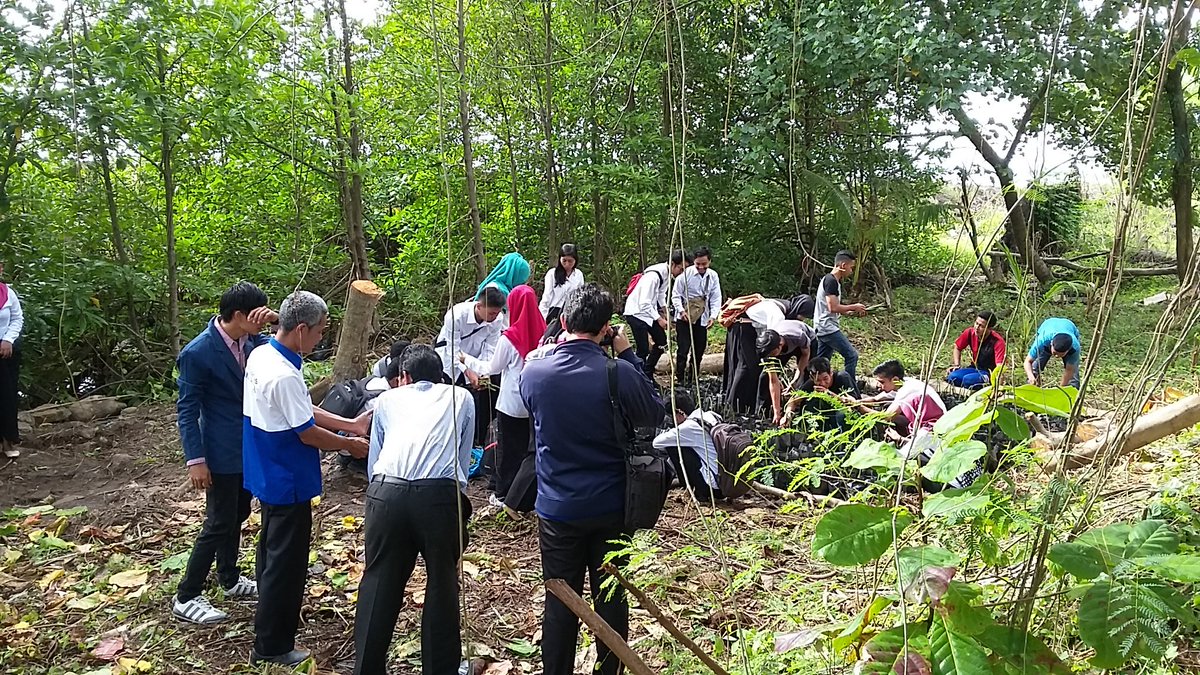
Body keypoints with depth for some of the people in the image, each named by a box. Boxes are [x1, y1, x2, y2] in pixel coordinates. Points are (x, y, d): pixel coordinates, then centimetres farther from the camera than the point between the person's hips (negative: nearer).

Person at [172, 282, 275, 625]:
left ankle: (230, 579, 38)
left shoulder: (251, 339, -3)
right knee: (219, 524, 0)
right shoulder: (197, 352, -21)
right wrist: (196, 460, -17)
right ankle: (186, 598, 16)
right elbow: (186, 410, -16)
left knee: (237, 516, 20)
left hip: (250, 447, 7)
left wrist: (277, 321, -18)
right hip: (222, 453, -7)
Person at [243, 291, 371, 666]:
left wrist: (350, 424, 6)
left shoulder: (260, 356, 1)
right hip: (288, 483, -10)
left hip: (268, 475, 10)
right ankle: (272, 646, 18)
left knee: (272, 550, 25)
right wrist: (350, 445, -6)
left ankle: (273, 617, 45)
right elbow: (308, 433, -22)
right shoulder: (285, 376, -29)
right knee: (286, 561, 4)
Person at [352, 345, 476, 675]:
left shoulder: (387, 399, 25)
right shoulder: (461, 398, 24)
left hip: (386, 492, 1)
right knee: (442, 584, 16)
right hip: (440, 495, -1)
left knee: (379, 584, 14)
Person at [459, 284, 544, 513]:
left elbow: (492, 368, -4)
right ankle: (528, 495, 23)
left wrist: (467, 360, 10)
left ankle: (504, 495, 20)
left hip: (512, 405, -4)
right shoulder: (542, 332, -6)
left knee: (508, 448, 10)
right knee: (530, 447, 15)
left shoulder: (510, 338, -17)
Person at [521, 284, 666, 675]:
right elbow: (655, 414, 0)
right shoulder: (619, 374, -18)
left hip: (557, 508, 1)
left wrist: (541, 354, 11)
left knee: (560, 602, 14)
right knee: (611, 599, 15)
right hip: (610, 507, -1)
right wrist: (628, 356, 0)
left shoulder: (533, 371, -11)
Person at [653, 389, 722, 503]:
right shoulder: (711, 416, 9)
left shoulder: (689, 427, -13)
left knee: (673, 448, 0)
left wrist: (667, 433, 14)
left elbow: (657, 442, -6)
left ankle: (701, 494, 7)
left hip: (716, 484, -8)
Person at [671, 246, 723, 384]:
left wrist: (713, 316, -12)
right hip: (684, 318, -4)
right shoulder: (686, 273, -11)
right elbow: (676, 295, -5)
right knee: (683, 350, -10)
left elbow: (716, 298, 2)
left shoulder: (713, 276, 1)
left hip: (702, 319, 4)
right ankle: (680, 380, -2)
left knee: (699, 350, 8)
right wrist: (681, 310, -20)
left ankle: (692, 380, 21)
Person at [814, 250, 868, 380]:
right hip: (829, 328, -10)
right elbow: (833, 307, -22)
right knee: (851, 355, -8)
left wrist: (851, 312, 13)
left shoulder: (829, 279, 18)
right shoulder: (831, 281, -14)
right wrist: (853, 307, -8)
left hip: (822, 329, 10)